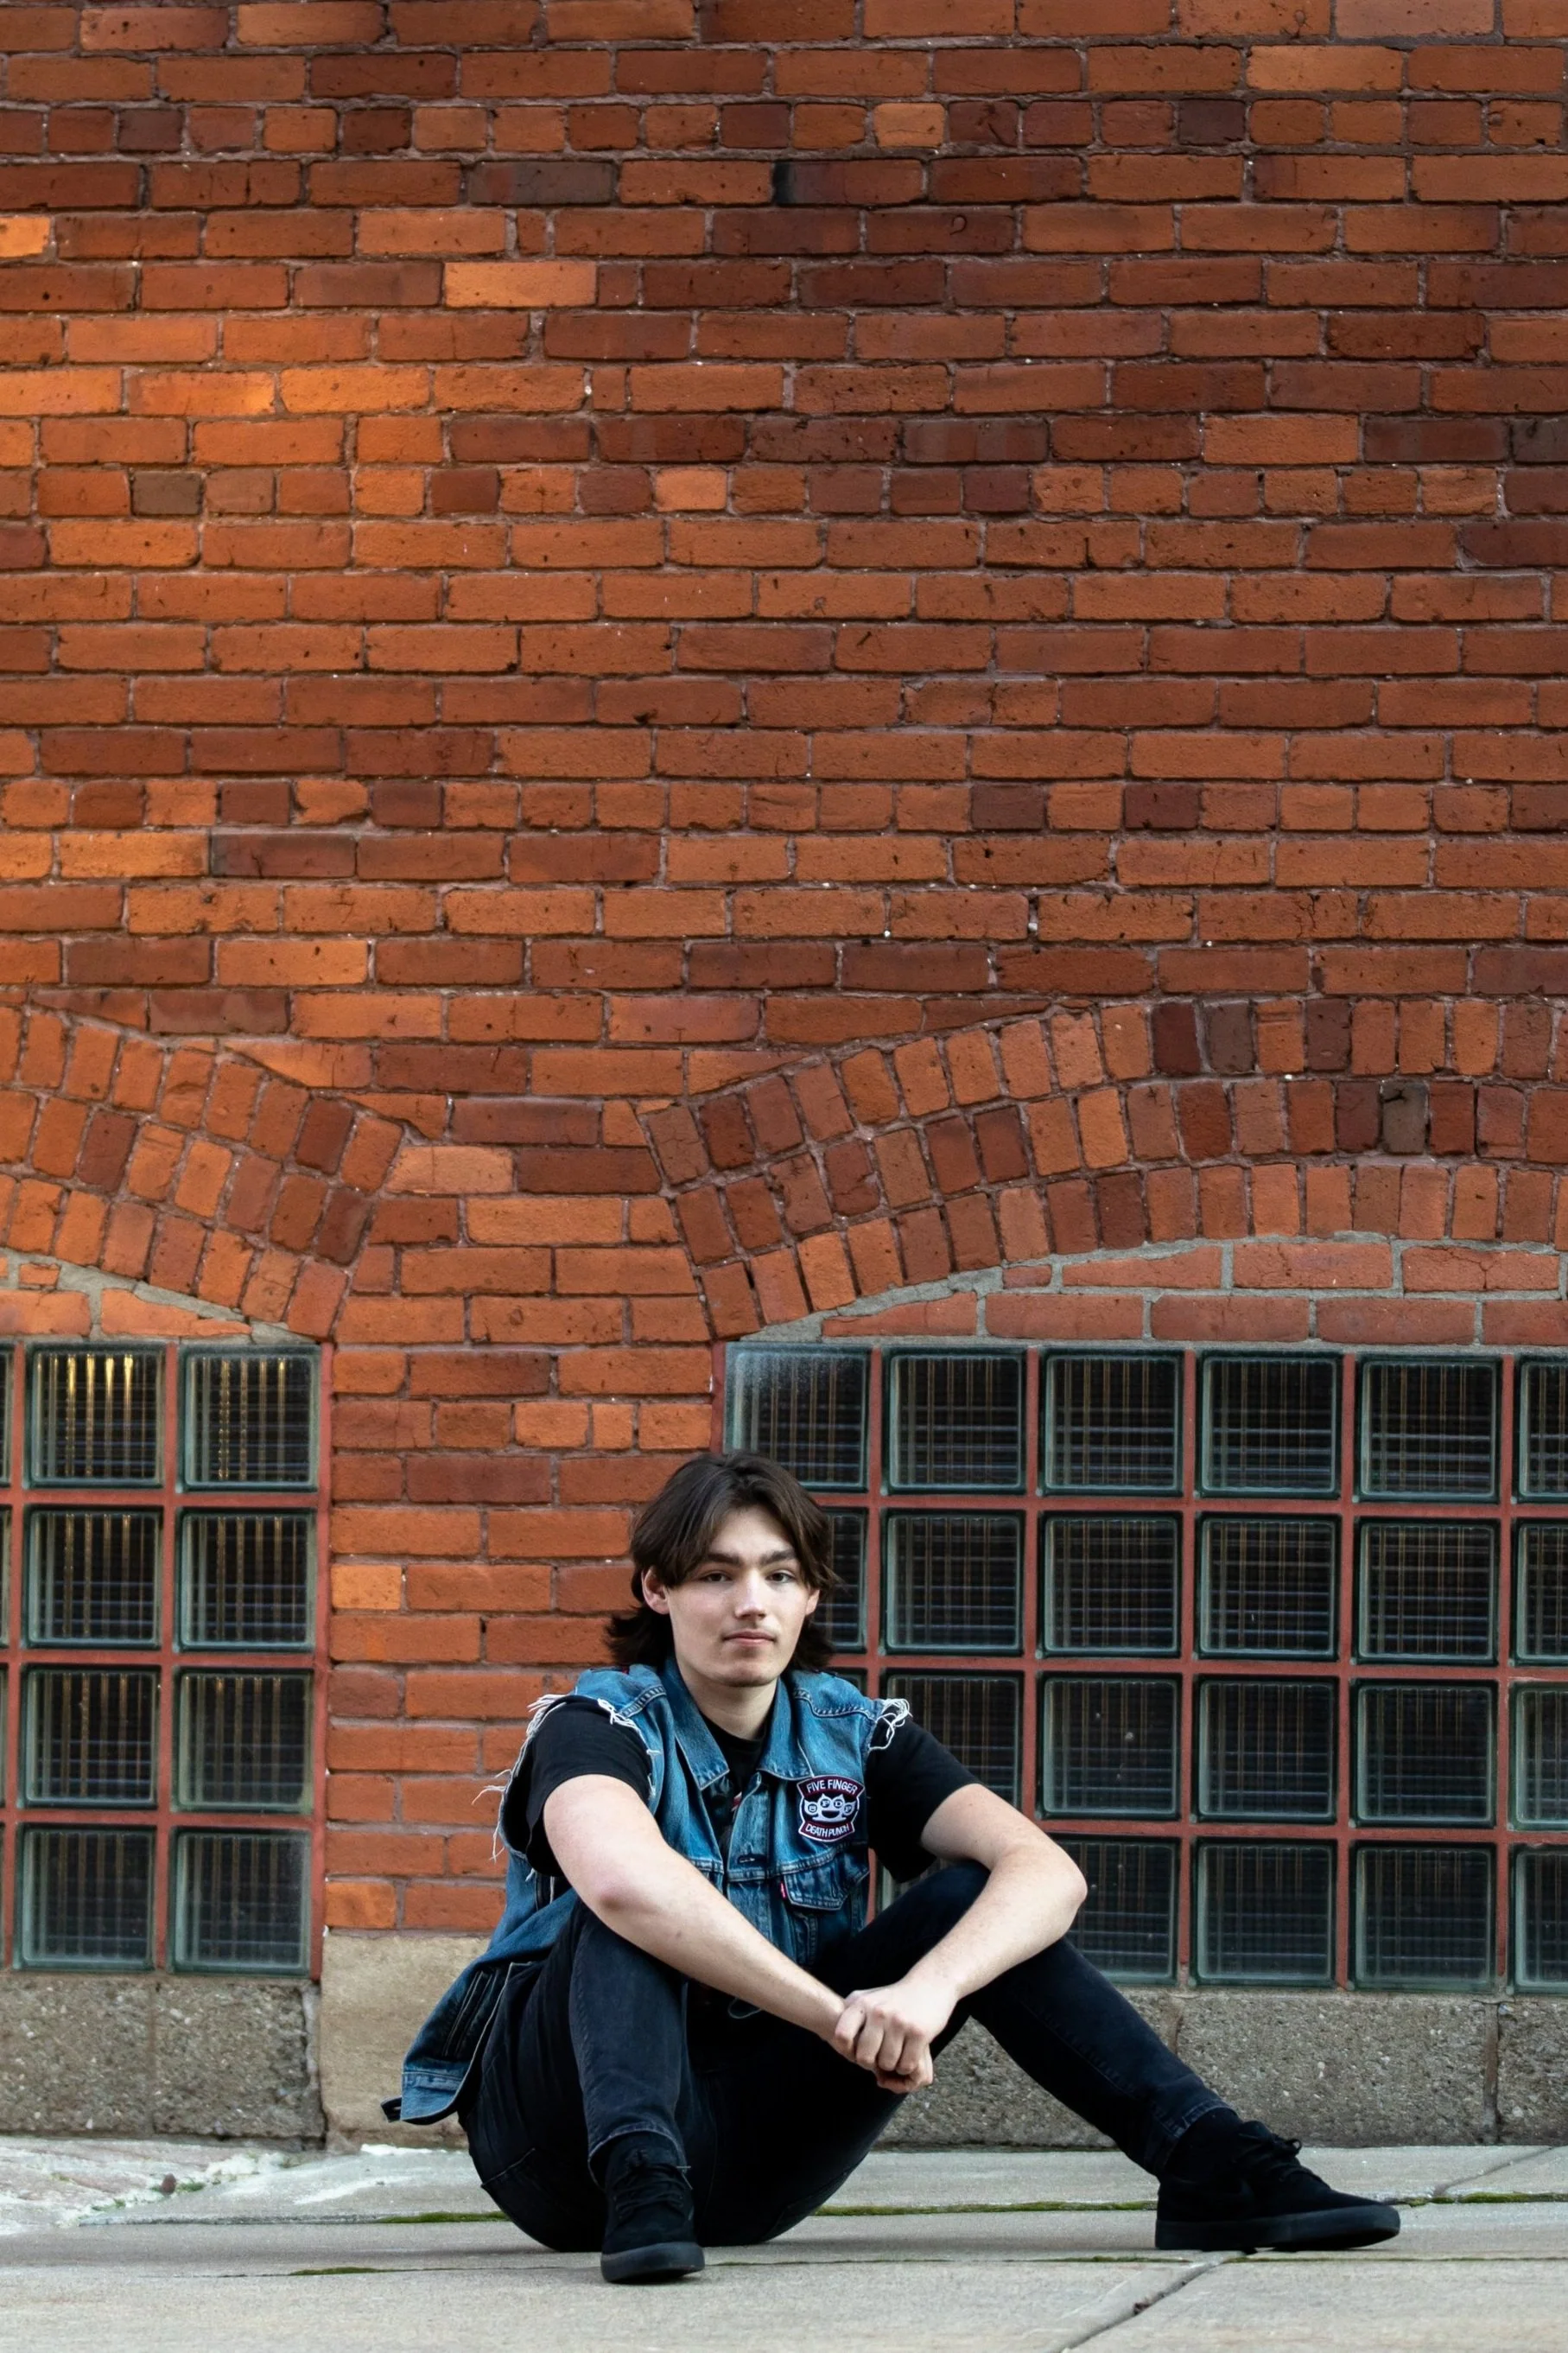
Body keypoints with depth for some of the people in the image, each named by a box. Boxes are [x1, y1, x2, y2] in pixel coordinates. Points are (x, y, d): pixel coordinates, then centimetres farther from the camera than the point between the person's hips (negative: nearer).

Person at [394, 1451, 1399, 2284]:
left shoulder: (856, 1737, 3)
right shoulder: (597, 1726, -11)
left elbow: (1046, 1871, -14)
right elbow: (619, 1880, -37)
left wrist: (926, 1993, -34)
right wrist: (840, 2016, -36)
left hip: (751, 2153, 4)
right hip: (567, 2125, -4)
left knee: (972, 1895, -9)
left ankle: (1215, 2167, -20)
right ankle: (639, 2186, -49)